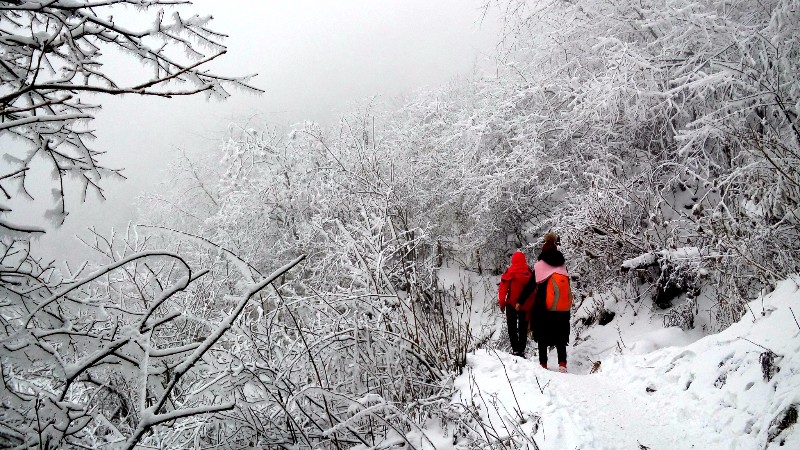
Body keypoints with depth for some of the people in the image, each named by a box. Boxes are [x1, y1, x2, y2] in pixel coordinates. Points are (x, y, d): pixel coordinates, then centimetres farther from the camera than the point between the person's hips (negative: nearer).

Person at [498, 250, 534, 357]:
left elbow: (503, 288, -8)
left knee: (512, 328, 7)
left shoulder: (509, 272, -8)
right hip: (526, 305, 2)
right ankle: (521, 351, 8)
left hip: (512, 304, -2)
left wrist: (502, 303, 1)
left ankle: (515, 350, -2)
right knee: (523, 328, 11)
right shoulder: (529, 272, -1)